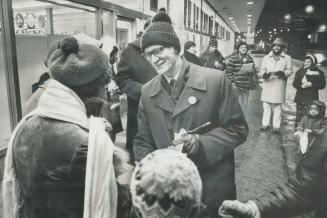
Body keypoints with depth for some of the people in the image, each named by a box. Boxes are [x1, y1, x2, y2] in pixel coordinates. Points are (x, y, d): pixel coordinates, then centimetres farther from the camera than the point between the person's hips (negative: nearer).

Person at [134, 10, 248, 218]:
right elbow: (143, 141, 6)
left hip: (212, 188, -2)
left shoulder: (215, 79, -10)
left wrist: (202, 143, -21)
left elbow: (238, 129, -7)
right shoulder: (147, 92, 1)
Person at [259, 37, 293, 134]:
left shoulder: (287, 58, 6)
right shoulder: (266, 58, 9)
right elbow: (262, 70, 7)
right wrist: (264, 74, -17)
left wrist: (282, 73, -15)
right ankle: (266, 123, 17)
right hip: (267, 85, 2)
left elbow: (289, 70, 6)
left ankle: (276, 126, 8)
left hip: (279, 86, -2)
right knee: (266, 106, 6)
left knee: (277, 107, 0)